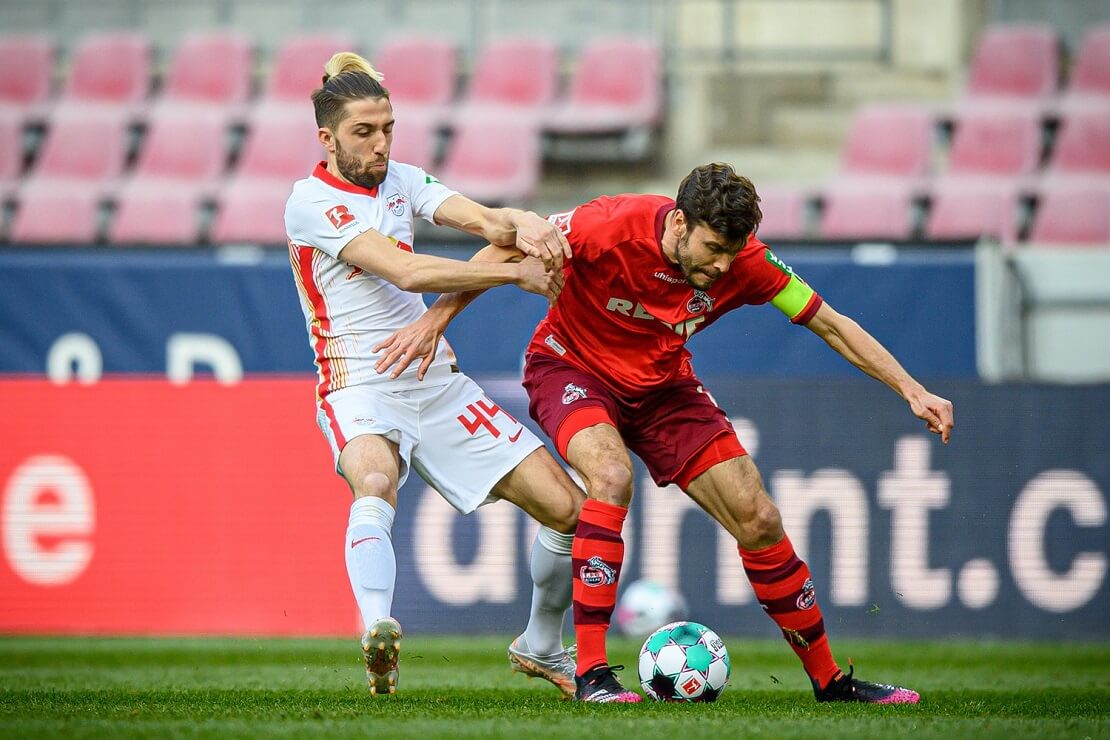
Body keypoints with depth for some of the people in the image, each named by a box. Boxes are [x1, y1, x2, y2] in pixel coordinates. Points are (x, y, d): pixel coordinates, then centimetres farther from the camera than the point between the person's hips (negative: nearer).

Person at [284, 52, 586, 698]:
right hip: (360, 388, -7)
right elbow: (406, 272, -20)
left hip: (437, 380, 7)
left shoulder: (400, 180, 10)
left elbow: (481, 219, -5)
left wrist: (521, 225, -29)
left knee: (568, 507, 2)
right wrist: (516, 273, -20)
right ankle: (378, 634, -59)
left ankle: (541, 646, 25)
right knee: (376, 481, -41)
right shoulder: (312, 202, -10)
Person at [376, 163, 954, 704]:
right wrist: (436, 319, -18)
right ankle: (591, 672, -30)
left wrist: (911, 390, -13)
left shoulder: (743, 262, -20)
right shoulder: (613, 225, -31)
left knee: (759, 521, -3)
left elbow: (831, 326, -9)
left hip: (662, 386, 4)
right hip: (571, 366, -4)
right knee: (612, 476, -35)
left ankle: (828, 679, 13)